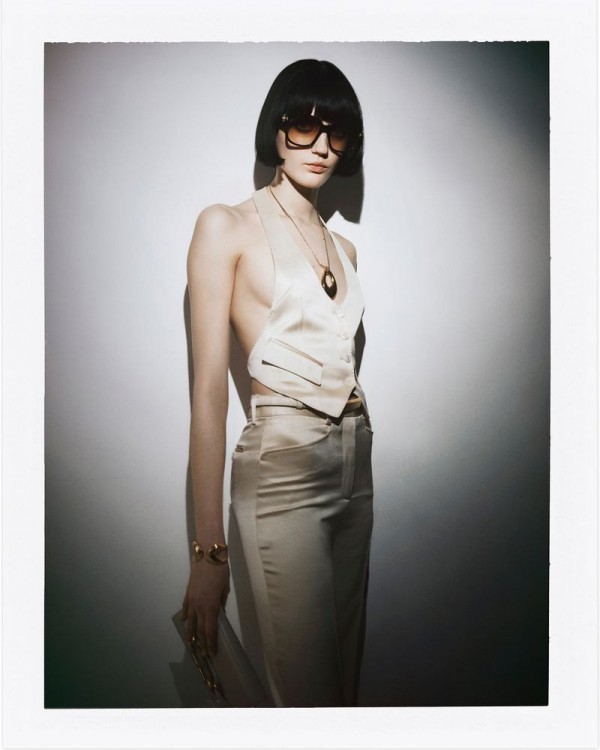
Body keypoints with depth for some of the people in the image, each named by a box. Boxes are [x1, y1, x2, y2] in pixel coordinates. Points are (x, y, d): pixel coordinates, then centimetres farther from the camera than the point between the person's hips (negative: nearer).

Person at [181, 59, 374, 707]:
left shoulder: (343, 247, 16)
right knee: (306, 692, -1)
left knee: (347, 680, 15)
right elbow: (209, 391, -9)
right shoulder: (227, 226, -3)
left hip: (357, 463, 7)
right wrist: (208, 548, -12)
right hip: (281, 466, -6)